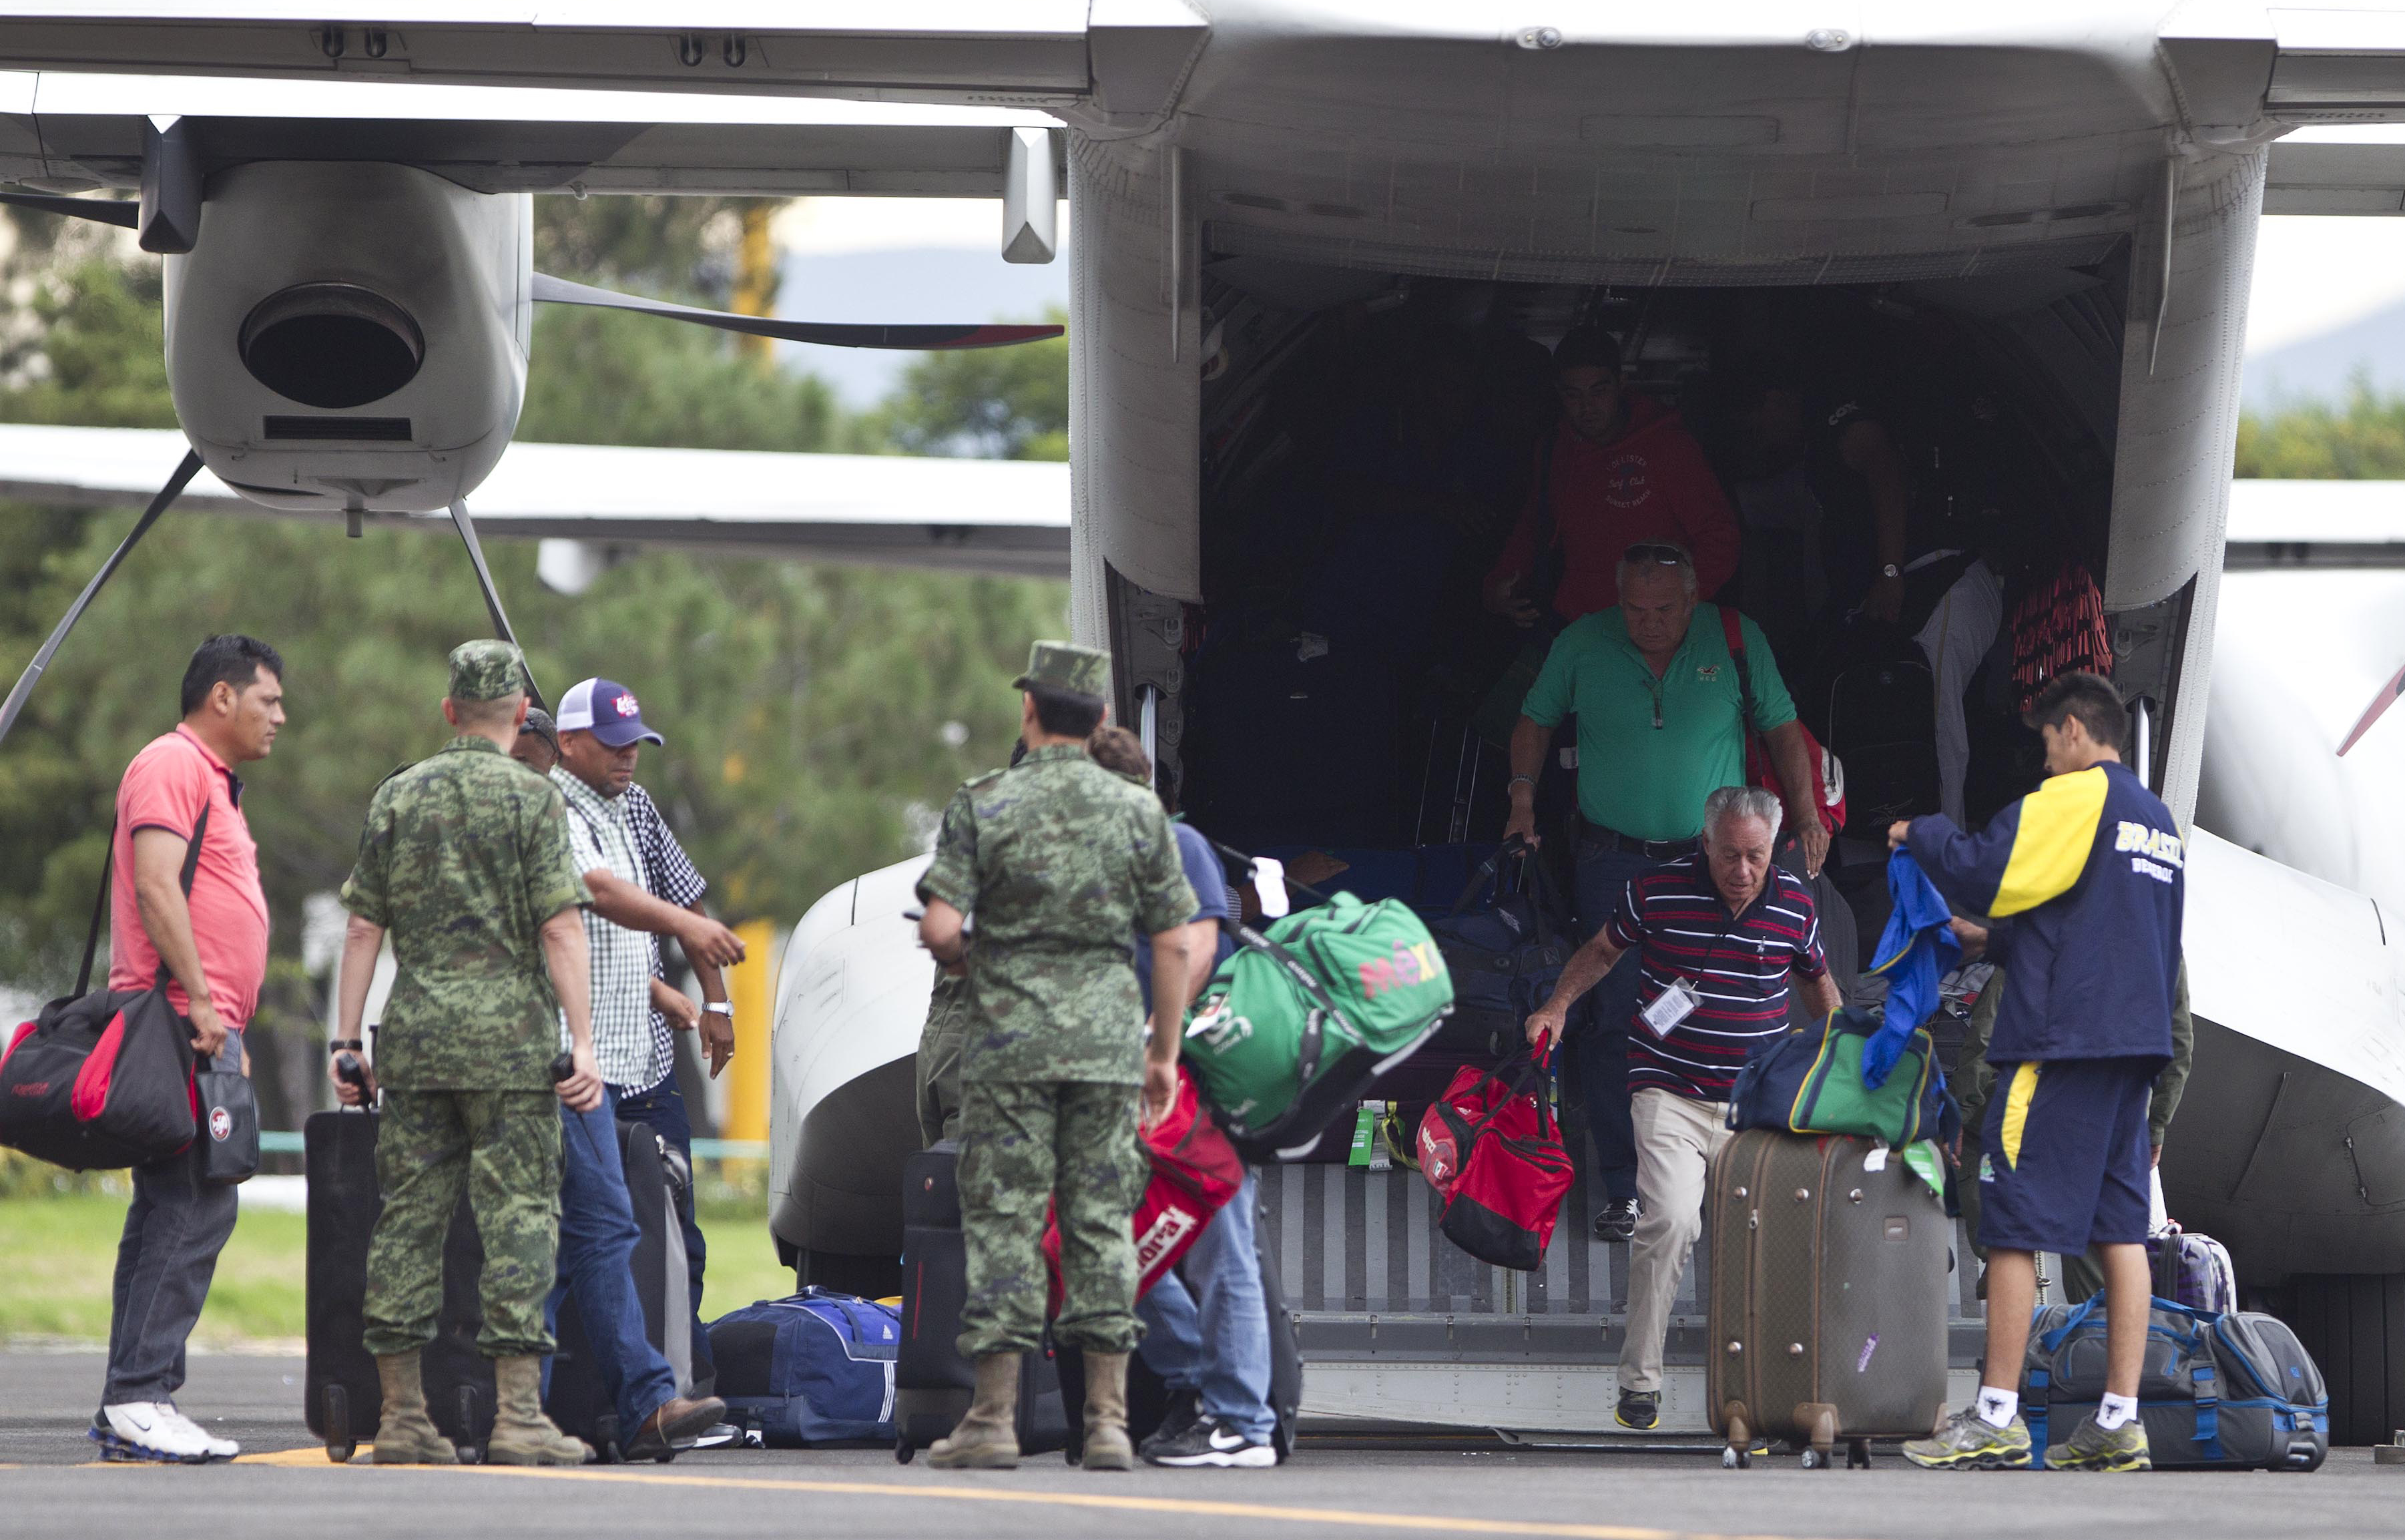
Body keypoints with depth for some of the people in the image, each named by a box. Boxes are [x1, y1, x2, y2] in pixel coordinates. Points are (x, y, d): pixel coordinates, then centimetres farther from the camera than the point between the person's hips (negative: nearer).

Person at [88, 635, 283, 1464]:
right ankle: (137, 1397, -18)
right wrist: (198, 999, -21)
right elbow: (157, 885, -18)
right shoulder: (172, 765, -7)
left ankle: (132, 1407, 8)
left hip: (207, 1028, 11)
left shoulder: (215, 783, 25)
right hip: (179, 1023, -11)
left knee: (172, 1211, 8)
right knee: (195, 1208, -15)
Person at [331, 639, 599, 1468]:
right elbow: (560, 928, -10)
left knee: (408, 1216, 5)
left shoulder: (397, 796, 10)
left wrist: (346, 1041, 11)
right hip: (510, 1040, -4)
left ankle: (401, 1415, 5)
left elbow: (363, 927, 8)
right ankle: (517, 1415, -9)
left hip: (416, 1039, 4)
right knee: (517, 1214, -3)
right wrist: (583, 1043, -10)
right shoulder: (531, 799, -3)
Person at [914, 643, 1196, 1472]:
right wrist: (1165, 1051, 11)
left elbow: (940, 928, -11)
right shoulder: (1138, 811, 3)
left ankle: (993, 1419, -1)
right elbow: (1172, 942, 3)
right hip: (1106, 1038, 2)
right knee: (1101, 1222, 5)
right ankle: (1107, 1423, 1)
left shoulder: (984, 806, -3)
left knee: (1004, 1223, 1)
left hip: (1009, 1038, -2)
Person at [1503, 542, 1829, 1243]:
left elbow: (1781, 728, 9)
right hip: (1614, 862, 0)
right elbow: (1537, 720, 14)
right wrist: (1524, 799, 1)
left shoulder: (1736, 640, -2)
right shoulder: (1583, 645, -1)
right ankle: (1623, 1190, 2)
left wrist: (1806, 817, 4)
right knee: (1613, 1021, -4)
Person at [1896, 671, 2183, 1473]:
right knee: (2121, 1226, 5)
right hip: (2136, 1045, 8)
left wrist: (1923, 834, 5)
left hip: (2062, 1039, -8)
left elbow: (1981, 877, -14)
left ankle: (1996, 1415, -7)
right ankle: (2119, 1419, 2)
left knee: (2014, 1224, -5)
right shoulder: (2158, 819, 18)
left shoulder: (2073, 799, -8)